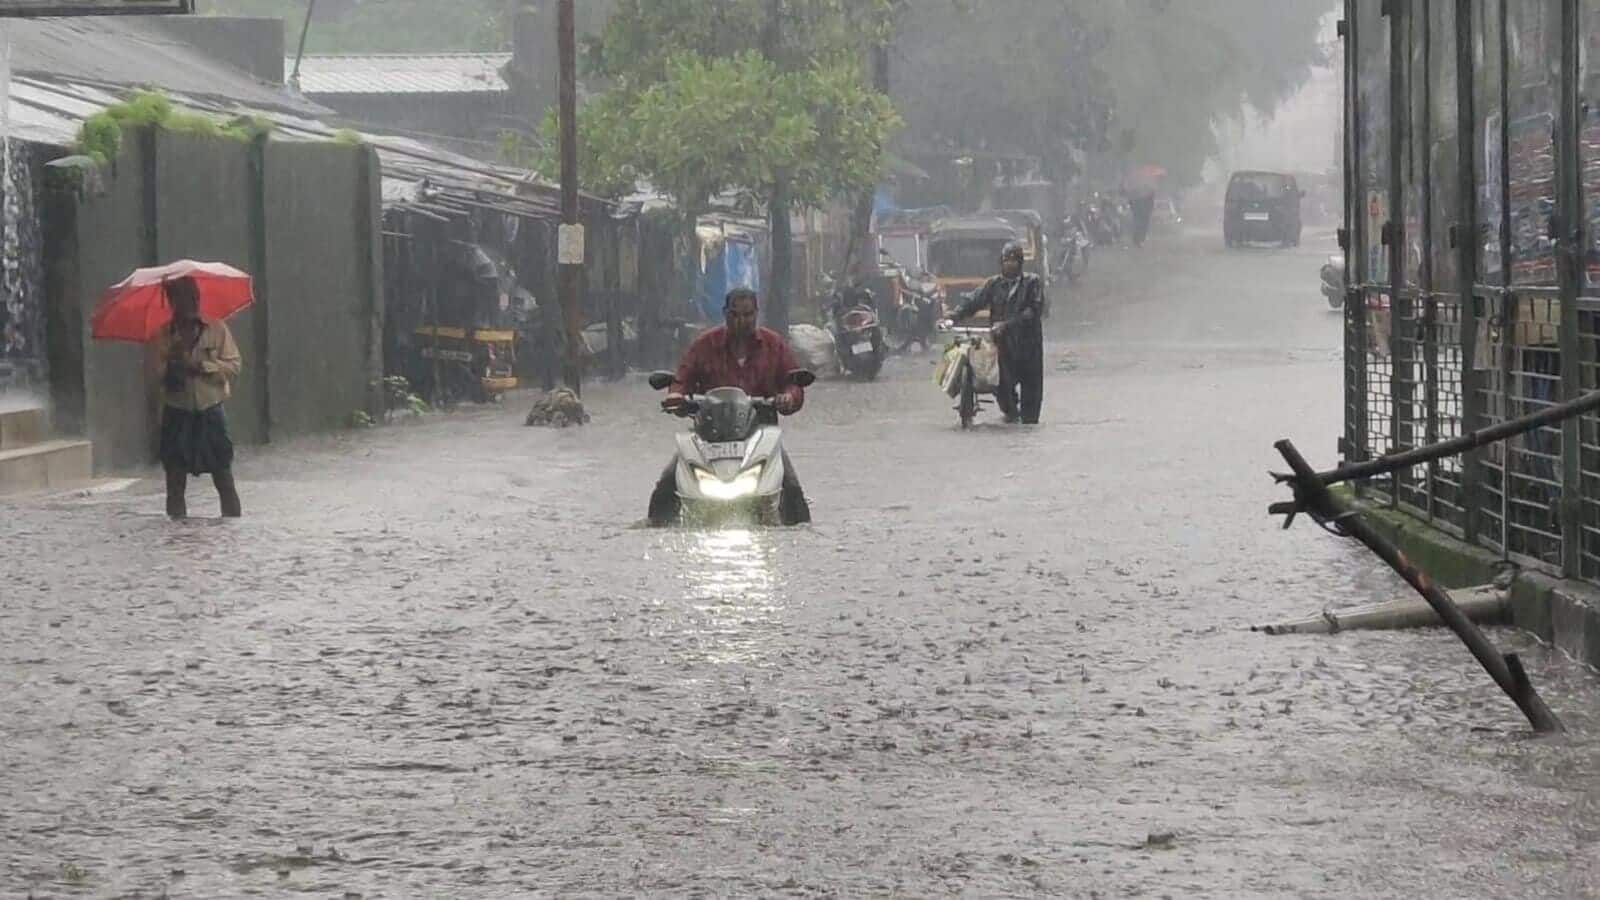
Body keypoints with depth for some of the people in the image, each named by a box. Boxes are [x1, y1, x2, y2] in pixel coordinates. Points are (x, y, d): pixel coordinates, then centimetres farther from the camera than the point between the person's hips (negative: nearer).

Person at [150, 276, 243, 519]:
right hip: (177, 415, 1)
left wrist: (203, 367, -16)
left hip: (209, 413, -1)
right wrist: (172, 361, -21)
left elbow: (233, 365, -4)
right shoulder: (165, 336, 3)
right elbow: (157, 373, -2)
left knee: (224, 479, -3)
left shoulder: (216, 330, 1)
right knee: (175, 481, 2)